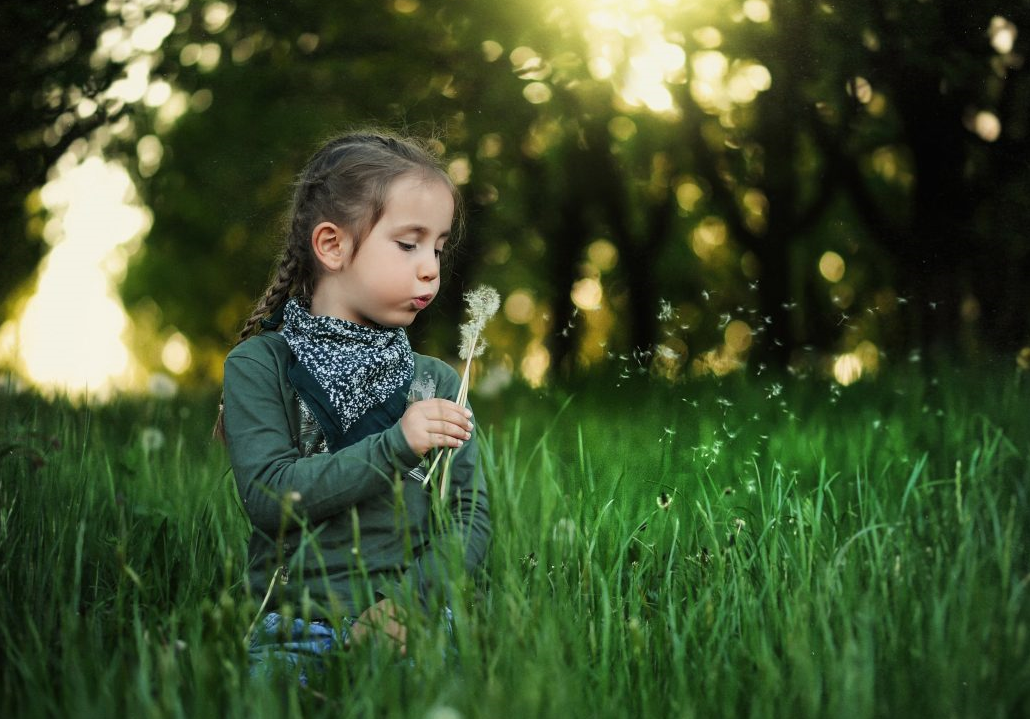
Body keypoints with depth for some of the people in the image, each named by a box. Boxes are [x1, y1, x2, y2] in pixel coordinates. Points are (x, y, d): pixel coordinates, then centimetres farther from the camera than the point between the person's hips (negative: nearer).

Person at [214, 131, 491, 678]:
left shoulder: (437, 382, 12)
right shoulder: (260, 366, 3)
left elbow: (472, 515, 8)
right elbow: (267, 495, -9)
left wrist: (409, 601, -10)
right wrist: (395, 447, -17)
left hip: (417, 630, 2)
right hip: (298, 630, -2)